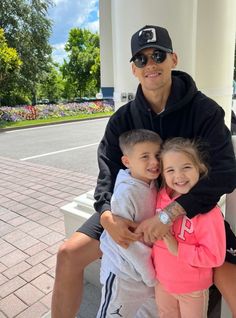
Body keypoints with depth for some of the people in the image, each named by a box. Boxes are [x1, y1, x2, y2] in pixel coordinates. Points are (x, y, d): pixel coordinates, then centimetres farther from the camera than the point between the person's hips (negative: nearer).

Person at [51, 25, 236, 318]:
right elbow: (108, 173, -5)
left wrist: (169, 214, -31)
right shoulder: (122, 119, -4)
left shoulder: (205, 110, -13)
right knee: (68, 255, -7)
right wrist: (107, 216, -25)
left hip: (189, 210, -1)